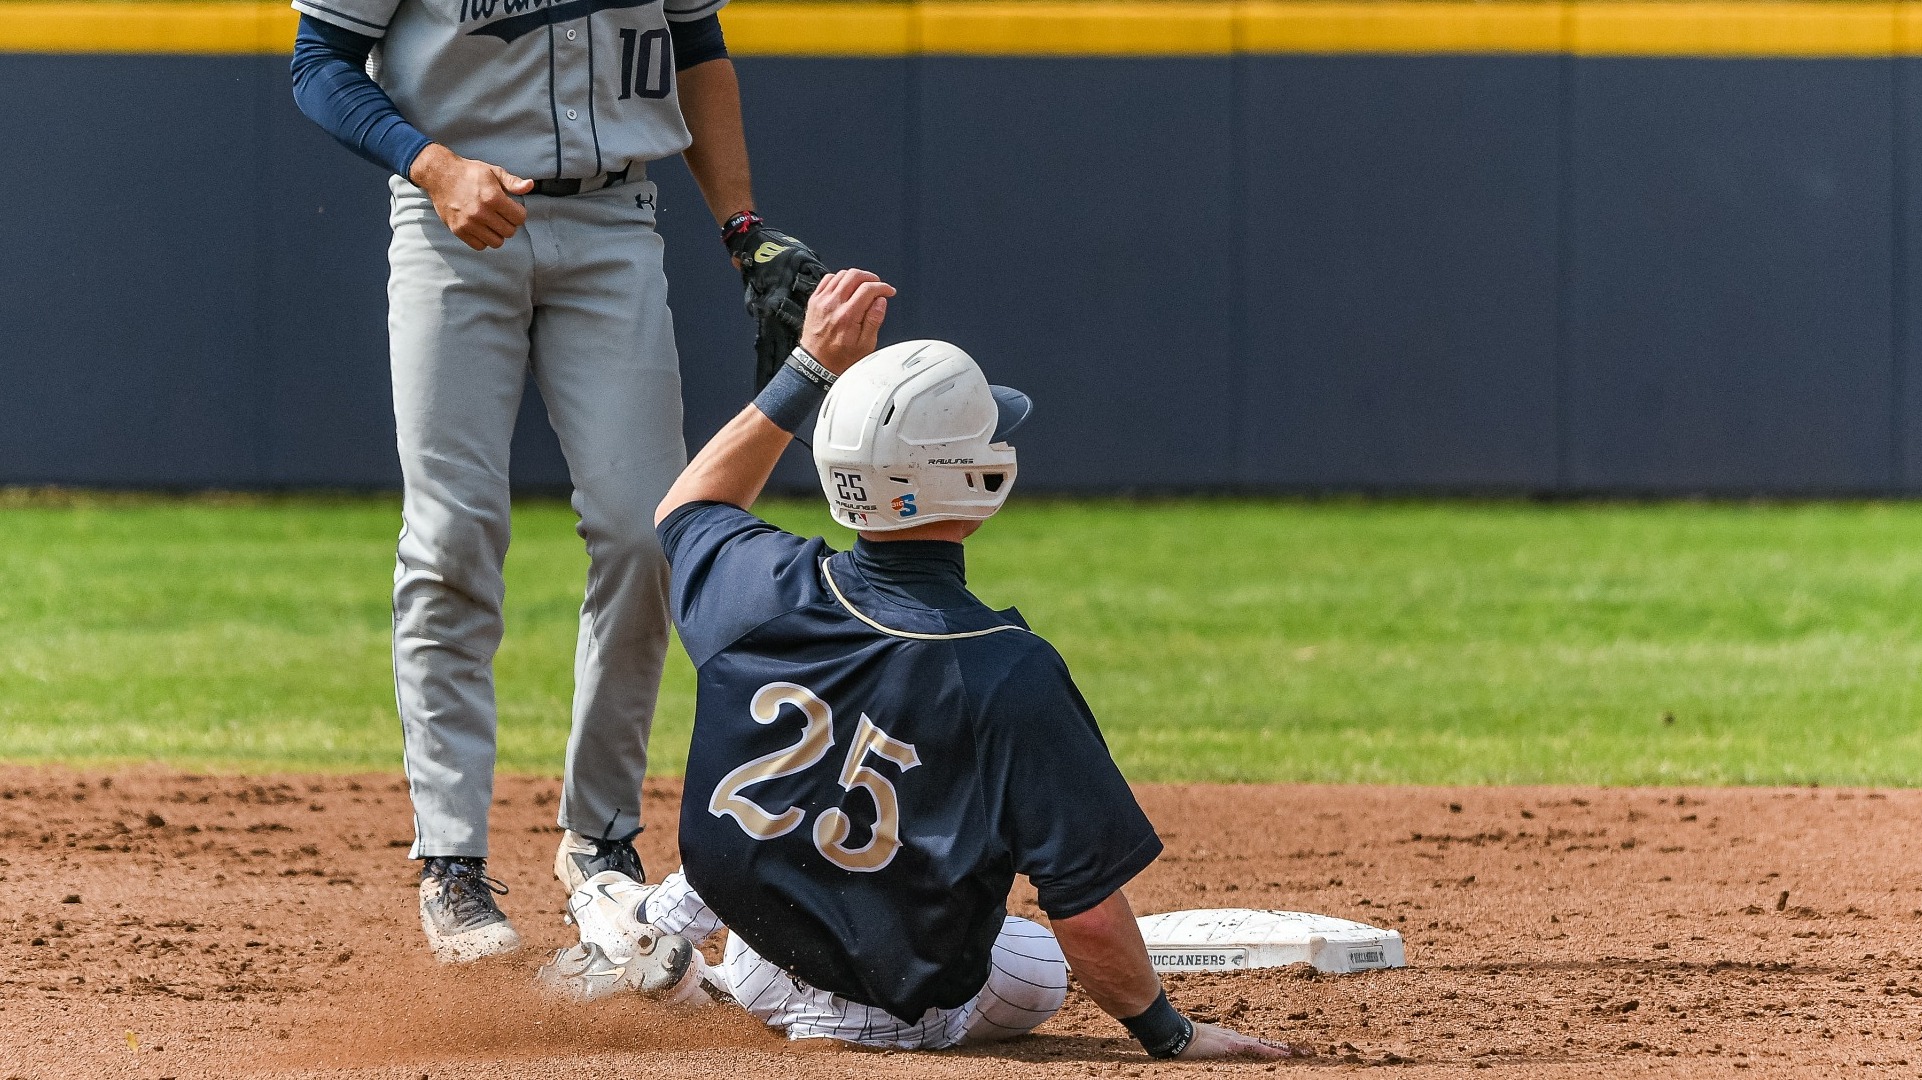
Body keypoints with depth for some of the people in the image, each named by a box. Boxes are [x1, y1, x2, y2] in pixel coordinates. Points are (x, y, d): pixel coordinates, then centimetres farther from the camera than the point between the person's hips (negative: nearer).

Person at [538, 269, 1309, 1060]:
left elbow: (689, 507, 11)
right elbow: (1088, 911, -26)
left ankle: (654, 924, 22)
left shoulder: (767, 589, -18)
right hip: (900, 1013, -5)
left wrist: (810, 372, 9)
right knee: (1039, 970, 31)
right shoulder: (1007, 675, -31)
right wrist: (1168, 1035, -10)